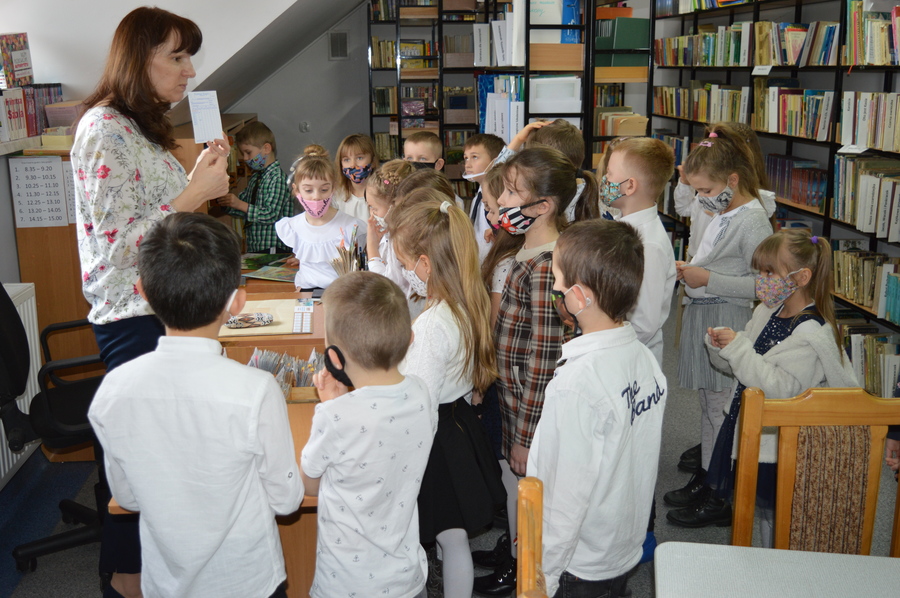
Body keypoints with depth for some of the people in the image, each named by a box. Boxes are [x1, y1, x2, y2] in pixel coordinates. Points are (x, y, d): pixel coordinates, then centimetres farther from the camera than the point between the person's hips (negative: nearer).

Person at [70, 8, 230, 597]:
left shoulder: (142, 128, 14)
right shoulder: (106, 128, -17)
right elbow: (113, 246, -22)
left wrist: (200, 177, 6)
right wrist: (194, 194, -23)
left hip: (159, 310, 9)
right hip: (133, 319, -9)